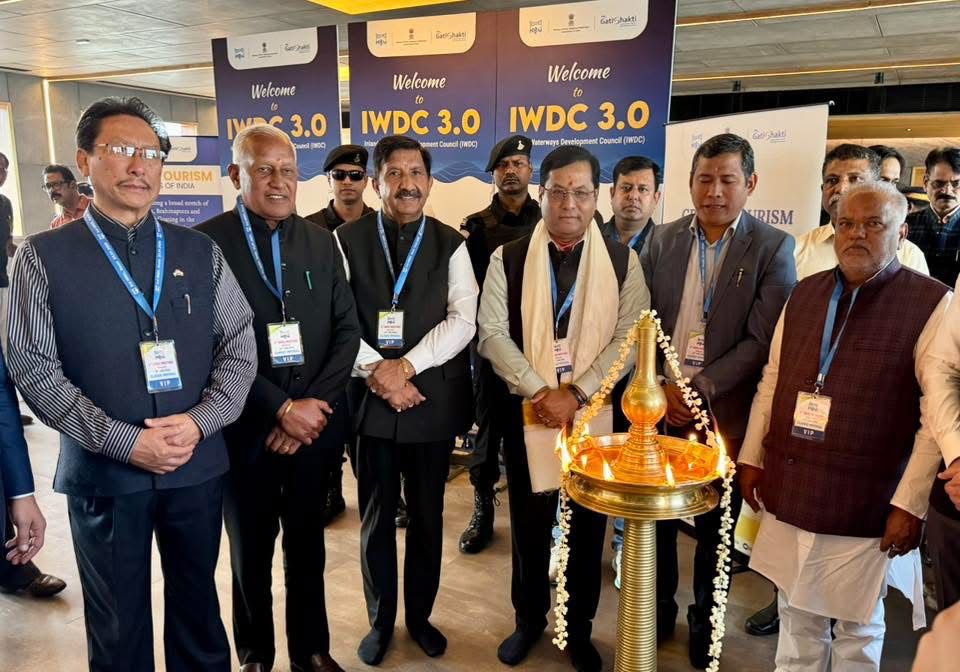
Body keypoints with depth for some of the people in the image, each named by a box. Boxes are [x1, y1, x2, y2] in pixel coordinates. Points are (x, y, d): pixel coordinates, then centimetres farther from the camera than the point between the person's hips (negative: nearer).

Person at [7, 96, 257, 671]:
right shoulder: (44, 257, -3)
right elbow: (34, 369, -8)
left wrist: (201, 420, -12)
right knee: (118, 624, 15)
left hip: (198, 464, 2)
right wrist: (126, 441, -15)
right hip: (102, 470, -2)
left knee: (197, 605, 18)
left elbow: (240, 344, 2)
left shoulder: (200, 252, 4)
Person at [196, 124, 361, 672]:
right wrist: (283, 409, -16)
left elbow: (348, 329, 1)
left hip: (317, 423, 3)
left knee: (308, 543, 18)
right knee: (251, 550, 16)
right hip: (247, 428, -3)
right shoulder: (206, 242, -7)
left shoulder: (321, 241, 5)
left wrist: (315, 406, -10)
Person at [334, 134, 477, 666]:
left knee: (427, 517, 13)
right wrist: (377, 372, -14)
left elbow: (463, 320, -5)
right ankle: (380, 620, 32)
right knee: (376, 519, 12)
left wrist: (406, 366, -16)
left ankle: (420, 614, 35)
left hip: (433, 401, 1)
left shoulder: (450, 244, 4)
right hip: (369, 399, 0)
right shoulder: (347, 240, 2)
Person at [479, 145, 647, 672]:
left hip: (596, 413, 0)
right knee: (529, 521, 13)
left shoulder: (622, 261, 0)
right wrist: (541, 391, -16)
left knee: (587, 524, 11)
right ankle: (529, 618, 35)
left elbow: (629, 338, -6)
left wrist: (577, 393, -15)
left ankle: (579, 628, 32)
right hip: (526, 410, 0)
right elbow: (493, 334, -6)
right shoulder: (508, 259, 0)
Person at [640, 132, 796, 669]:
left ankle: (704, 621, 36)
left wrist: (700, 388, -16)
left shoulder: (774, 248, -5)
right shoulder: (663, 240, 4)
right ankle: (659, 607, 36)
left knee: (715, 526, 14)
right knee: (657, 517, 13)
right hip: (659, 406, 2)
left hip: (725, 413, -2)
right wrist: (661, 386, -9)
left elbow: (763, 340, -11)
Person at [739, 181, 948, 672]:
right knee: (796, 618, 19)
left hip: (864, 505, -4)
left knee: (858, 627, 15)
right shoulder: (804, 293, 7)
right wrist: (752, 458, 9)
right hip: (789, 492, 4)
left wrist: (911, 503, -14)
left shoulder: (930, 304, -9)